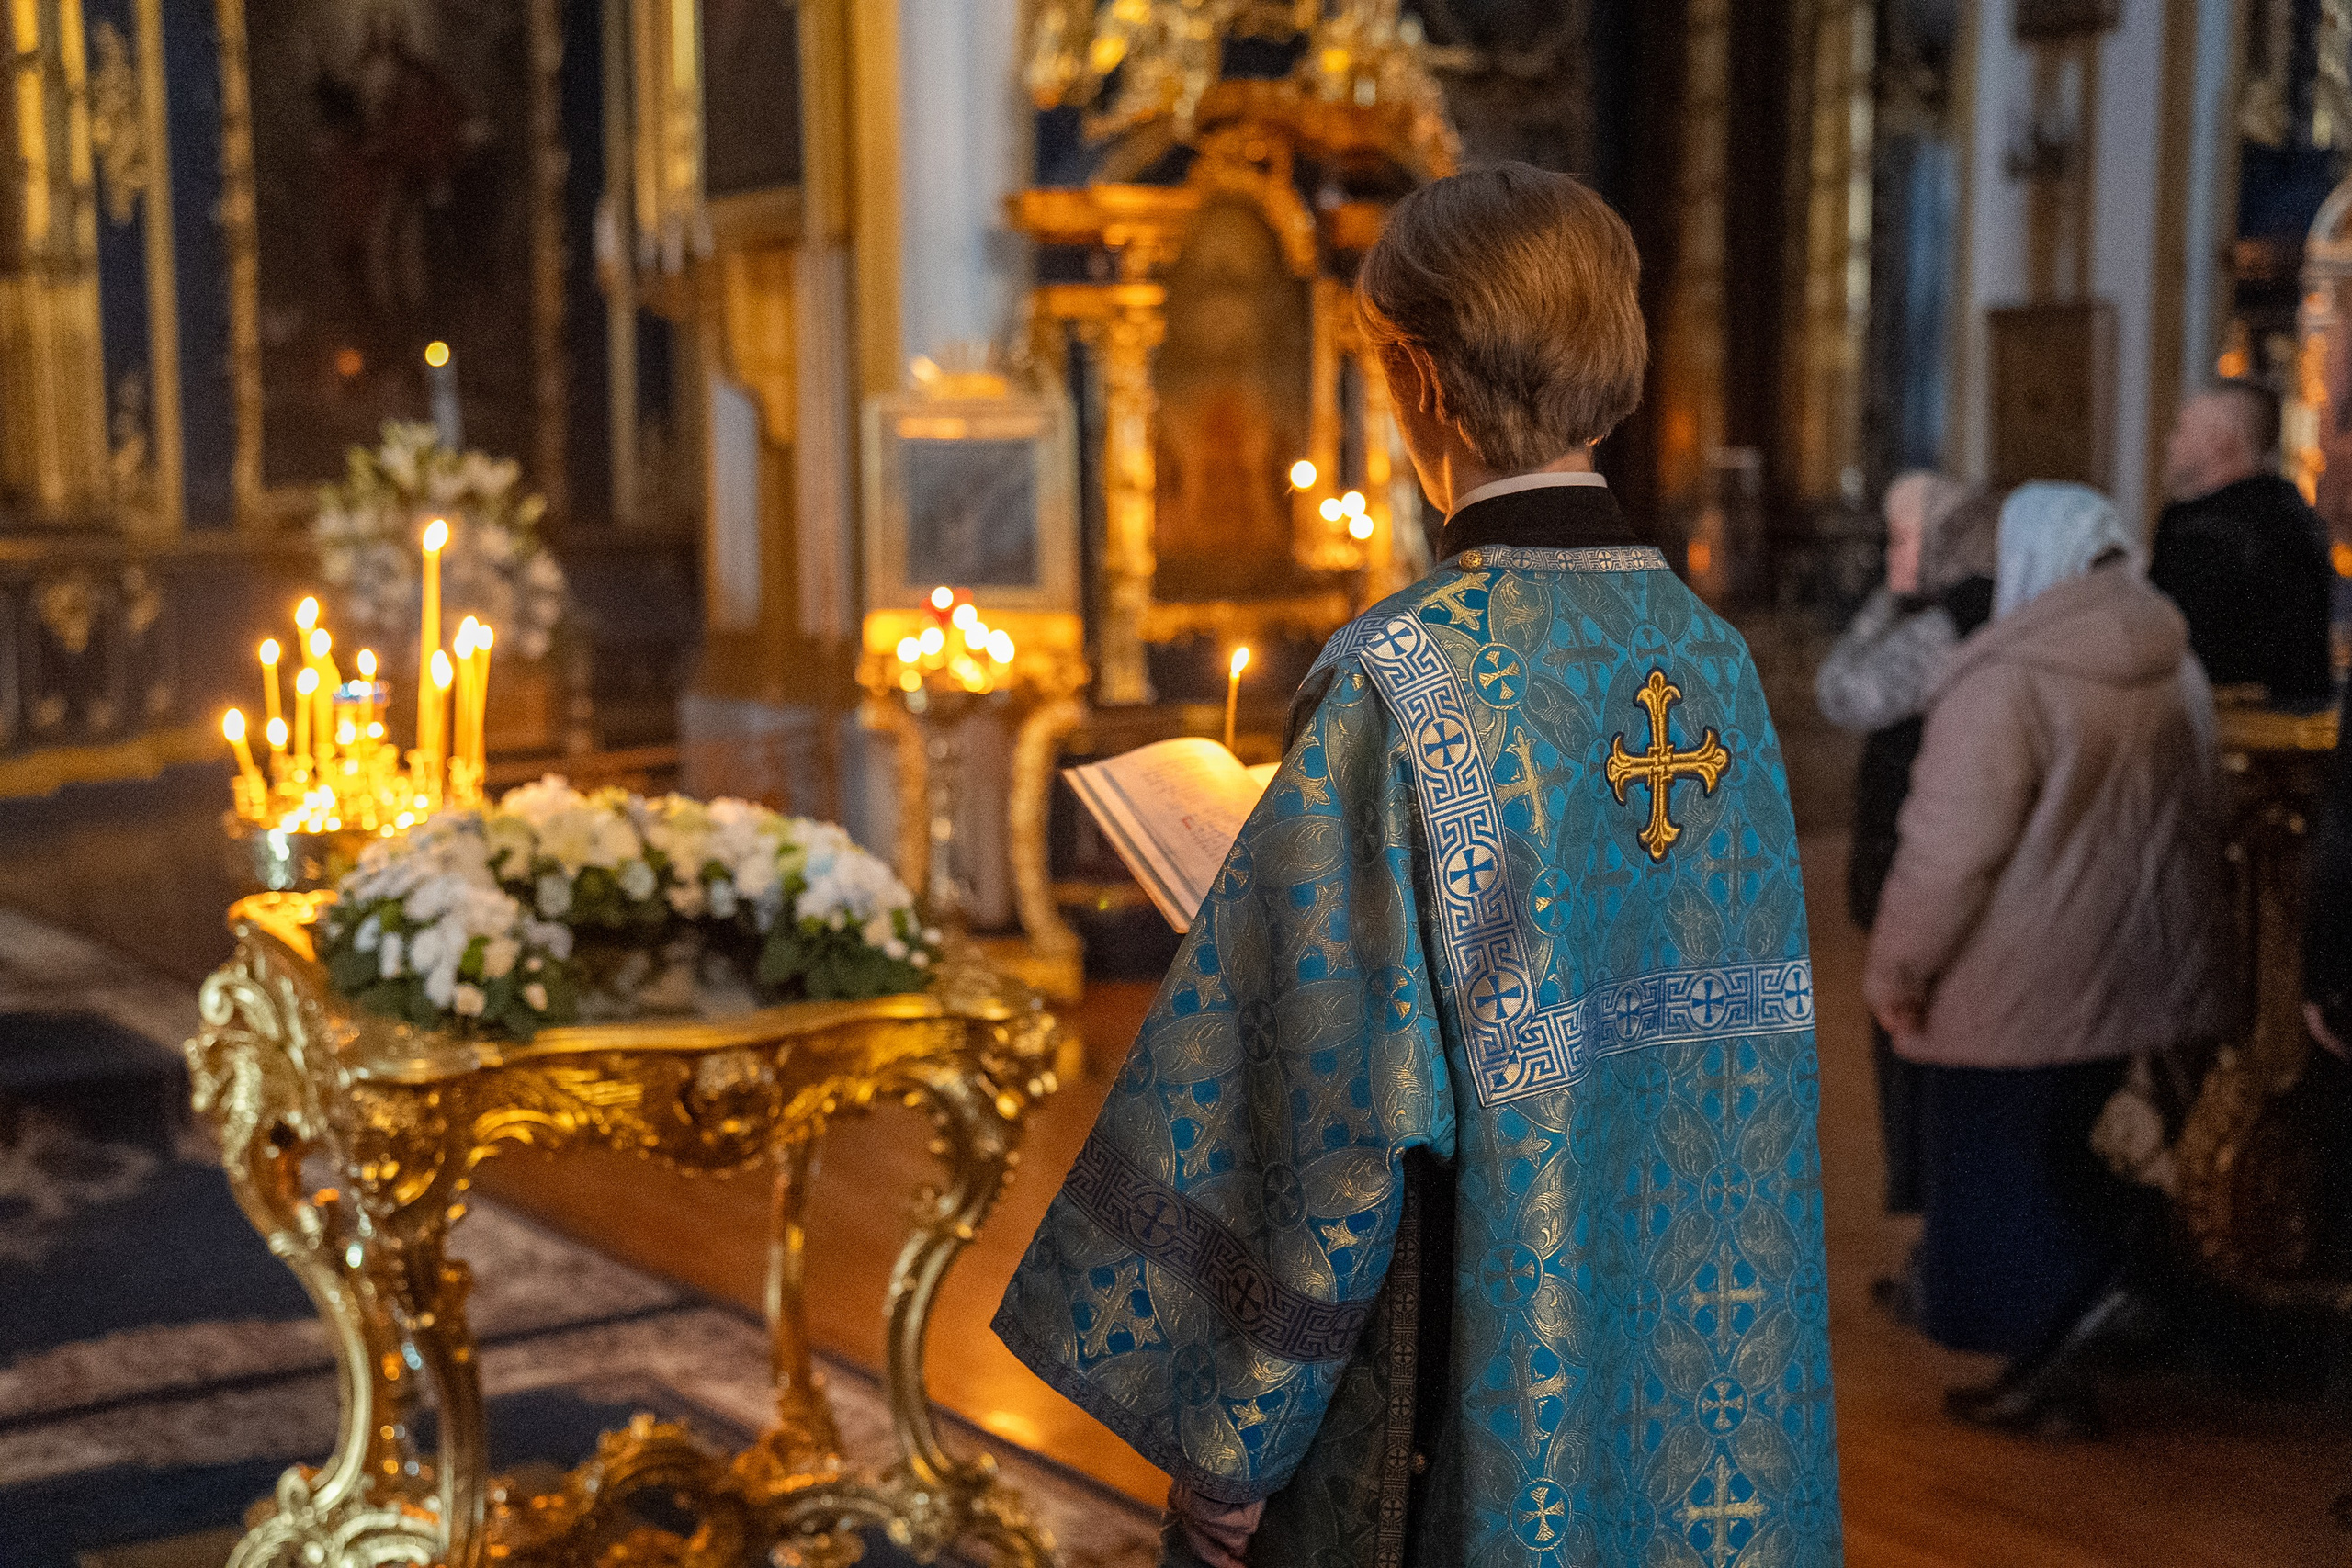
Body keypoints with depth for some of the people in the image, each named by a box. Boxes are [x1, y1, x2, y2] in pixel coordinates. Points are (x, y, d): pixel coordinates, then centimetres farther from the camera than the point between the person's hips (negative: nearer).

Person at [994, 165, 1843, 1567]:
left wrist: (1225, 1433, -11)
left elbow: (1343, 1110, -20)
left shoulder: (1399, 681, -20)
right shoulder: (1716, 659, 0)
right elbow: (1741, 1032, 11)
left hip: (1485, 1406, -6)